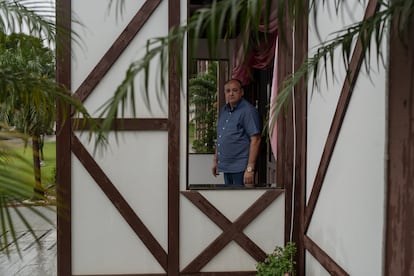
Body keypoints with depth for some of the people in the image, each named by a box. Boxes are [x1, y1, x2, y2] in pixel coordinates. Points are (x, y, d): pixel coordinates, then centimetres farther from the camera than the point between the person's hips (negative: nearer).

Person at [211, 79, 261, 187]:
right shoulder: (224, 110, 13)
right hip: (225, 166, 8)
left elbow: (255, 140, -17)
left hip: (241, 168, -8)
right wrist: (215, 161, 18)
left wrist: (250, 168, -21)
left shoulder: (248, 110, -12)